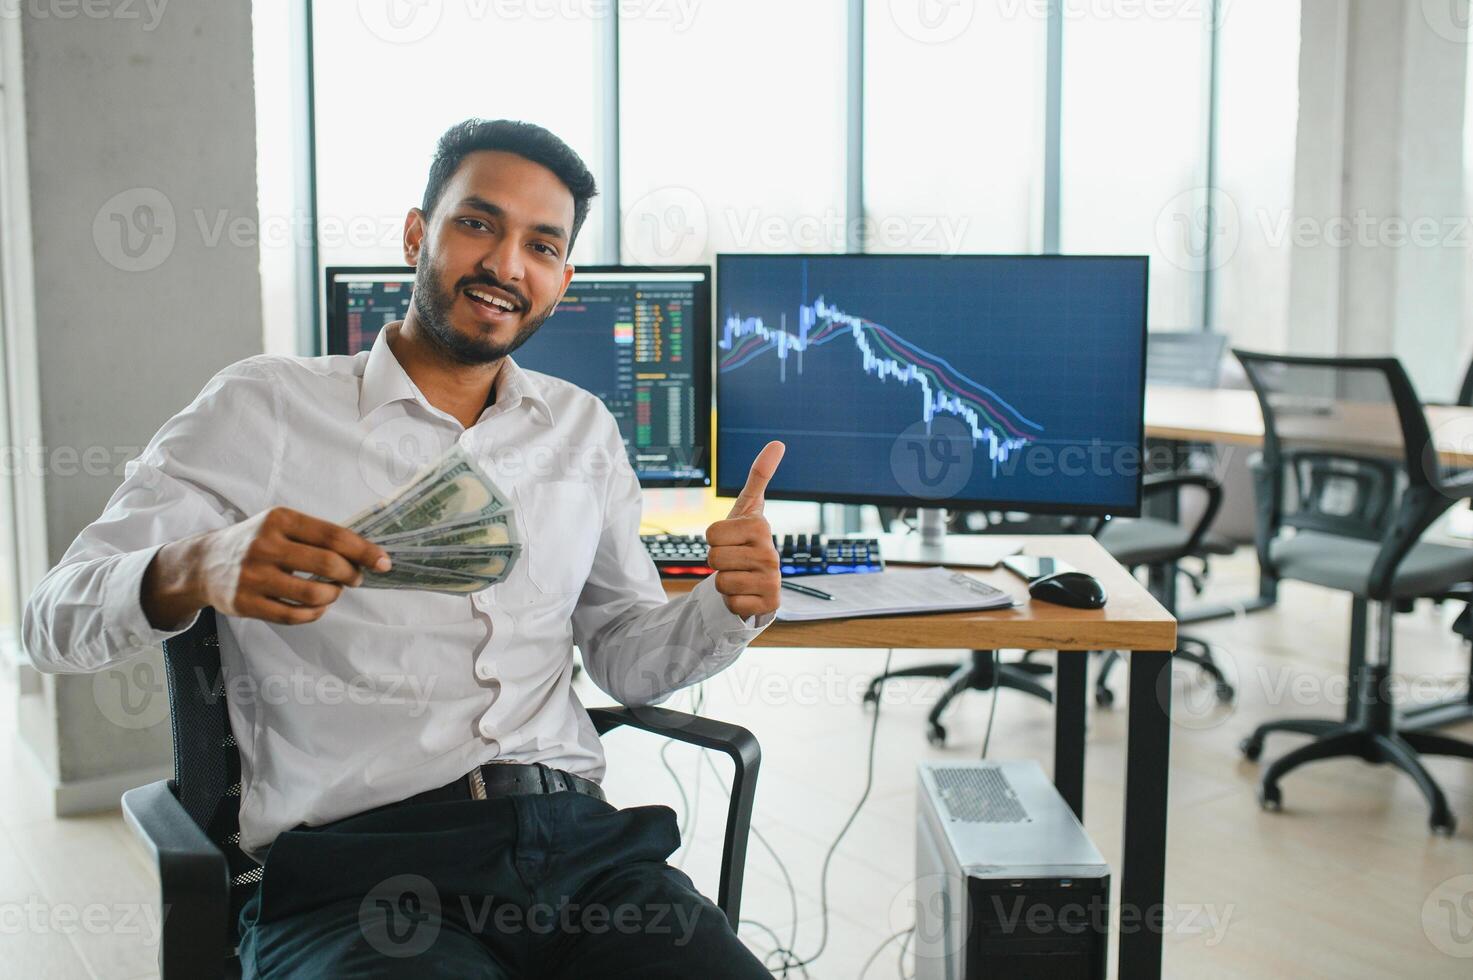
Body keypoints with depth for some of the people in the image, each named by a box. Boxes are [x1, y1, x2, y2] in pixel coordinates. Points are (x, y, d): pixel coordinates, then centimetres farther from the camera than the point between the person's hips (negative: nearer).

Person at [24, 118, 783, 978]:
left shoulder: (583, 429, 17)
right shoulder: (263, 407, 4)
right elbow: (59, 621, 0)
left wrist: (727, 610, -3)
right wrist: (193, 570, -23)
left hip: (577, 840, 4)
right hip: (351, 860, -3)